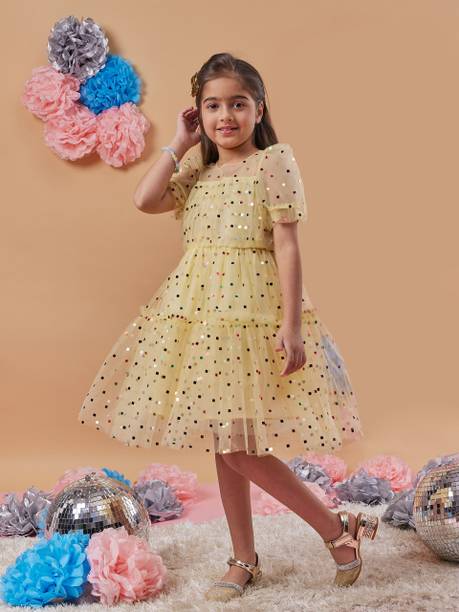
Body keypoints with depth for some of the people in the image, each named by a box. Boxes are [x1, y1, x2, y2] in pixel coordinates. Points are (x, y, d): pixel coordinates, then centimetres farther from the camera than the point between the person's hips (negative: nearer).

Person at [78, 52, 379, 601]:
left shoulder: (274, 162, -3)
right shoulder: (199, 174, 16)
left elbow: (286, 246, -10)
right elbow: (145, 200, 1)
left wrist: (292, 325, -16)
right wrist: (180, 144, 7)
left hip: (251, 312, -7)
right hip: (197, 313, 7)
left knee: (238, 444, -9)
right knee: (221, 441, 10)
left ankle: (339, 528, 8)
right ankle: (243, 560, 23)